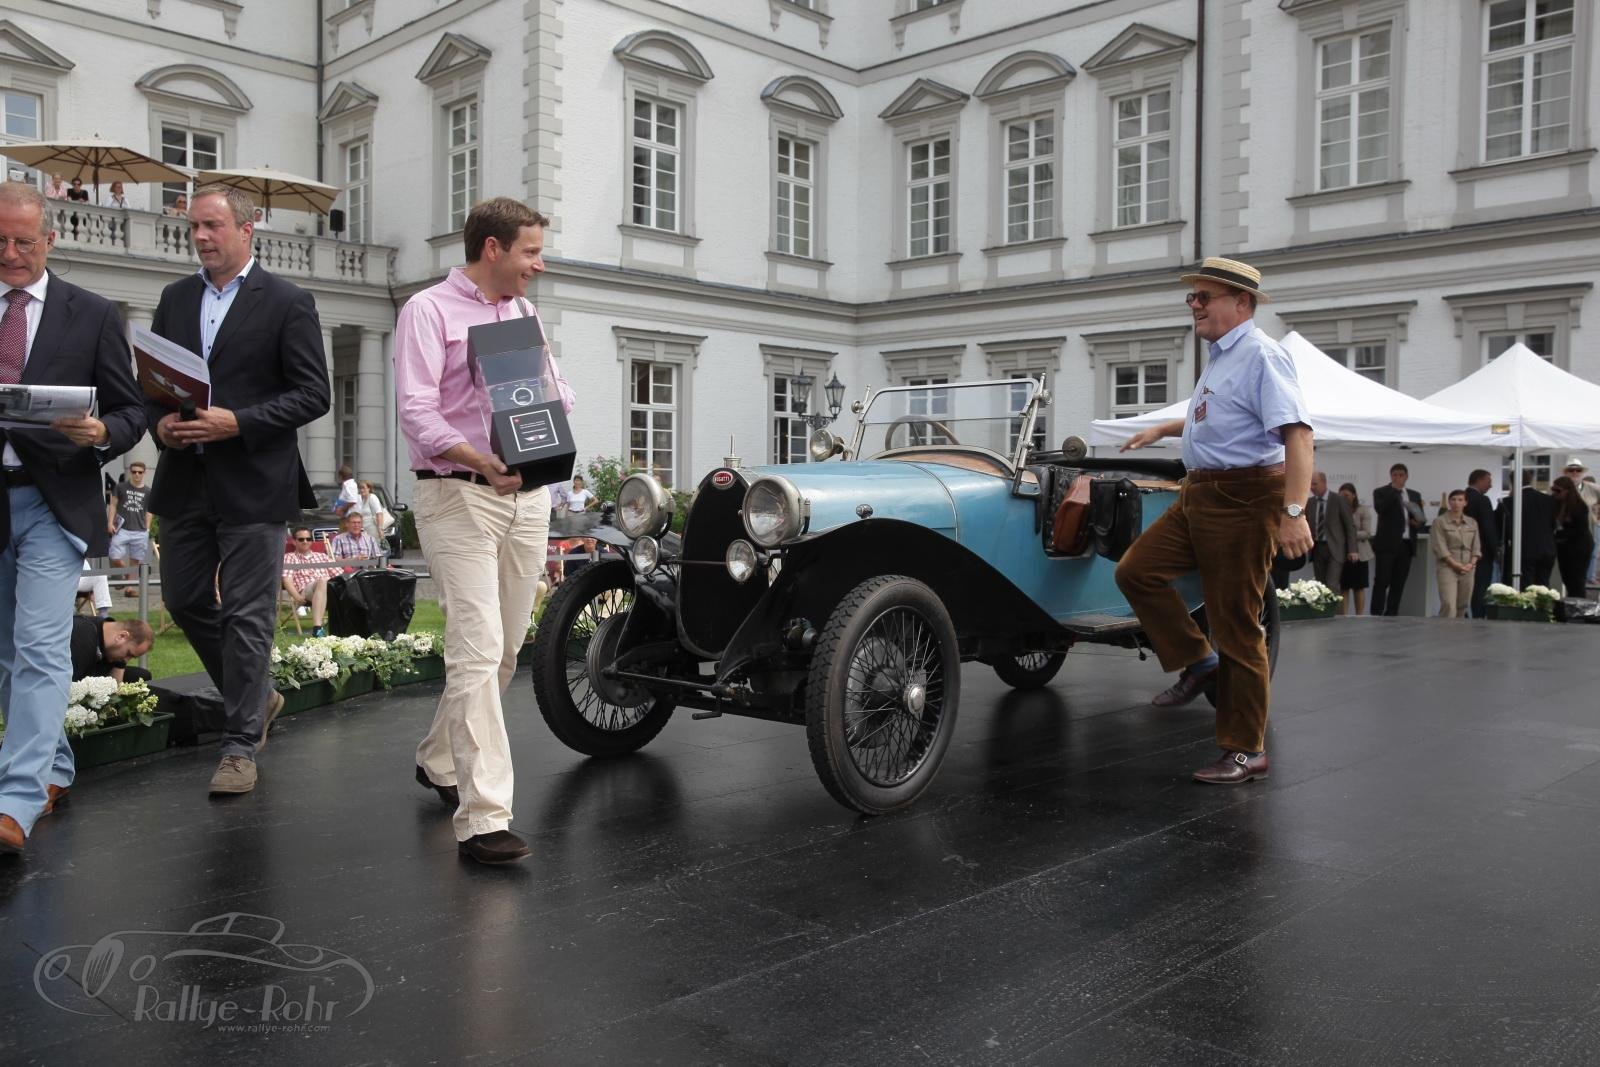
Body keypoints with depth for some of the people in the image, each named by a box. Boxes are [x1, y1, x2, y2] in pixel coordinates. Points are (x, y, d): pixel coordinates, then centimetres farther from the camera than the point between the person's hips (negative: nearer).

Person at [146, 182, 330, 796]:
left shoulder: (288, 303, -4)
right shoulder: (175, 299, 13)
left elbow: (313, 394, -8)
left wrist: (237, 422, -18)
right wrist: (160, 423, -5)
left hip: (253, 484, -6)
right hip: (183, 480, 6)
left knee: (247, 616, -2)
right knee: (184, 601, 13)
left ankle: (241, 745, 9)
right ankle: (255, 697, 33)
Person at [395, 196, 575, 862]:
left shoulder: (527, 315, 18)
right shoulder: (430, 311, -4)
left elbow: (560, 396, 19)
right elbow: (417, 412, -15)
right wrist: (480, 460, -29)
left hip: (526, 497, 7)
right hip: (457, 497, -7)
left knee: (503, 651, 14)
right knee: (478, 651, -14)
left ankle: (440, 761, 35)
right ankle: (483, 817, -13)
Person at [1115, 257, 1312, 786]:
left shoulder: (1260, 355, -14)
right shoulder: (1219, 356, 16)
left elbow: (1297, 432, -24)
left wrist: (1294, 512, -32)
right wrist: (1163, 429, 36)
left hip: (1243, 500, -9)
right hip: (1200, 494, 9)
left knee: (1237, 628, -2)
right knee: (1136, 569, 2)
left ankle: (1245, 752, 9)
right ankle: (1198, 660, 15)